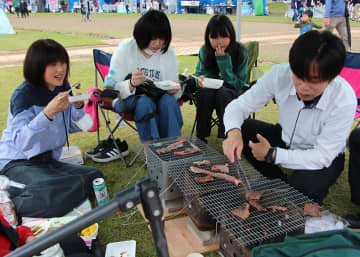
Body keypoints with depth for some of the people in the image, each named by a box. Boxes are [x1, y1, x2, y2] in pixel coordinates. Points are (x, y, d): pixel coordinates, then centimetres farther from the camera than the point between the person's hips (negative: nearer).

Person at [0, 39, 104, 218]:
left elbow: (73, 128, 12)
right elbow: (21, 142, -27)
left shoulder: (63, 88, 2)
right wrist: (48, 112, -38)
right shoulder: (24, 95, -16)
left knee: (95, 176, -10)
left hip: (49, 160, 8)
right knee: (65, 188, -31)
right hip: (17, 161, -8)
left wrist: (78, 107, -8)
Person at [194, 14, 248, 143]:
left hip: (235, 92, -2)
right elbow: (198, 74, 1)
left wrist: (223, 59, -27)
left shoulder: (241, 52, -14)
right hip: (210, 91, 2)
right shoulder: (204, 50, -6)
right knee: (204, 92, -32)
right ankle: (200, 137, -20)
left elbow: (236, 84, -18)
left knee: (224, 93, -36)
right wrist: (200, 79, -25)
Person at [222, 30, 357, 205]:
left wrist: (272, 154, -31)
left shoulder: (344, 101, -32)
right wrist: (233, 132, -41)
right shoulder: (280, 74, -26)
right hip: (286, 139, 4)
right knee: (241, 129, -17)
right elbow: (239, 105, -19)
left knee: (304, 187, -34)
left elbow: (322, 156, -26)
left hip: (325, 158, -4)